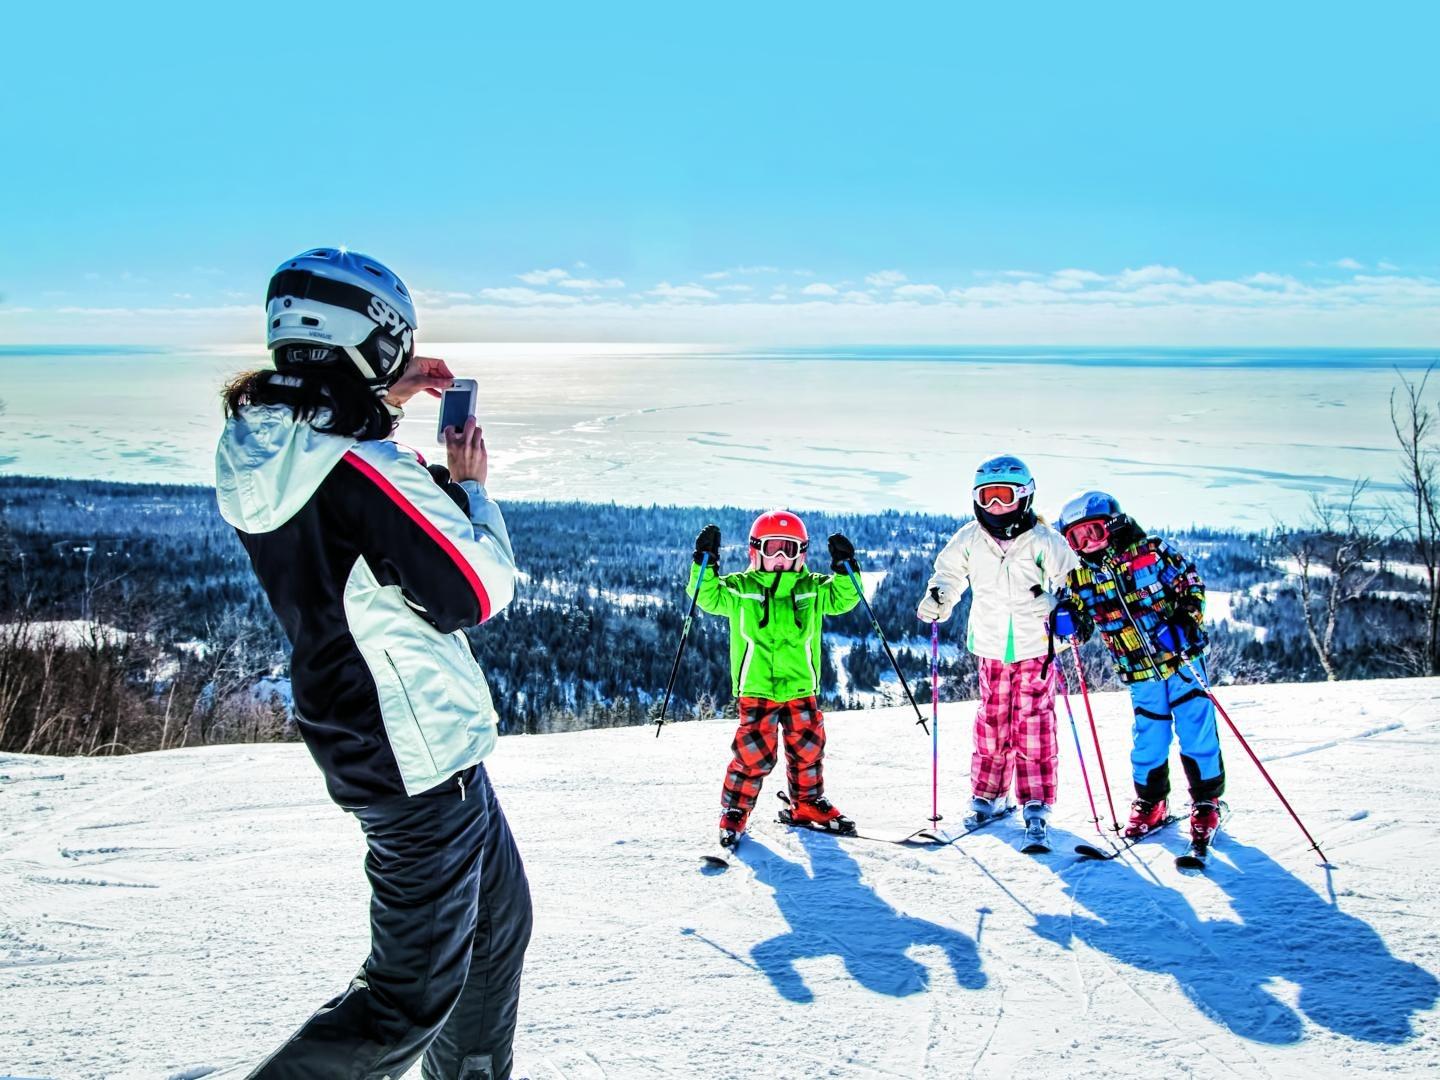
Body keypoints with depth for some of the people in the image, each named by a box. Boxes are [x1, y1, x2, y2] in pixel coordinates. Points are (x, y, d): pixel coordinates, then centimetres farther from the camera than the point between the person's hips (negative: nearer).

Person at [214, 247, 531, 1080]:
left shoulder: (260, 454, 0)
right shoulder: (365, 471, -25)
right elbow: (478, 594, -19)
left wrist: (385, 399, 13)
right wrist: (470, 485, -5)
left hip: (360, 741, 9)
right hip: (423, 757, -9)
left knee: (501, 919, 25)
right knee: (413, 996, 3)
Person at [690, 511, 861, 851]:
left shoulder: (813, 589, 8)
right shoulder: (740, 590, 1)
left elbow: (843, 598, 5)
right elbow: (708, 597, -6)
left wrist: (845, 567, -10)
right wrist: (706, 562, -18)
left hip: (800, 688, 3)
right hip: (755, 689, -3)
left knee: (808, 749, 11)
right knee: (755, 754, -7)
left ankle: (808, 804, 32)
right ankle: (735, 811, 10)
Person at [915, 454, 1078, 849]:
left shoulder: (1043, 540, -12)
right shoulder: (970, 539, -2)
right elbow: (949, 572, 13)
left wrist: (1056, 600, -27)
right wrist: (936, 598, -5)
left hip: (1035, 649, -3)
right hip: (991, 649, 3)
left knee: (1033, 727, -2)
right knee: (991, 724, 9)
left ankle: (1036, 805, 6)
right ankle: (987, 797, 23)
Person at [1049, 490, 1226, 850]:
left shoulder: (1152, 551, -8)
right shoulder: (1080, 577, 0)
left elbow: (1190, 582, -2)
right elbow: (1077, 626, 7)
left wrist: (1186, 621, -17)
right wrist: (1064, 621, -16)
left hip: (1182, 658, -2)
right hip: (1140, 674, 2)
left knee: (1197, 732, 2)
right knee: (1149, 738, 7)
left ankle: (1206, 803, 17)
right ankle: (1150, 803, 26)